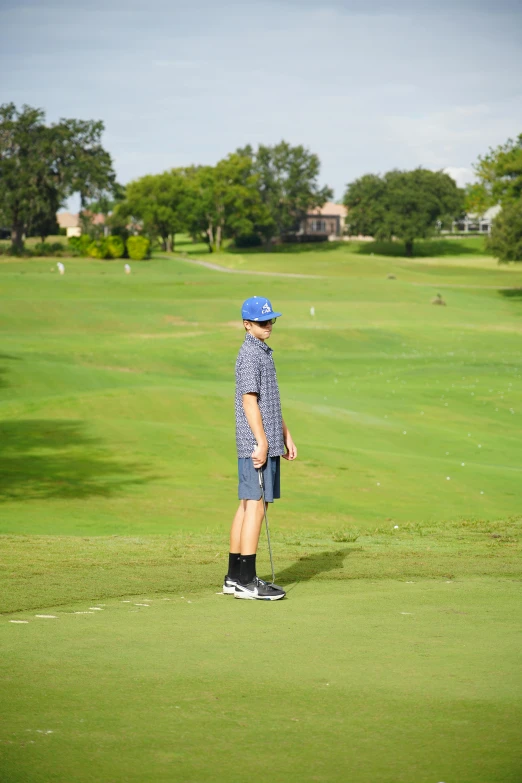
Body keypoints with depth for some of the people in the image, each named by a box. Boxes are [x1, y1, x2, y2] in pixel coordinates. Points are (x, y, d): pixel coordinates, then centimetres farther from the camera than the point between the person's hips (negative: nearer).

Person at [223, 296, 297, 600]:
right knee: (255, 506, -9)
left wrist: (286, 435, 23)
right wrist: (261, 442, -20)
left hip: (268, 442, 10)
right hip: (257, 445, -10)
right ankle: (246, 581, -8)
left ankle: (234, 577, 16)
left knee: (247, 506, 11)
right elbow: (249, 400, -18)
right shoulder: (250, 354, -12)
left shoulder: (264, 352, 19)